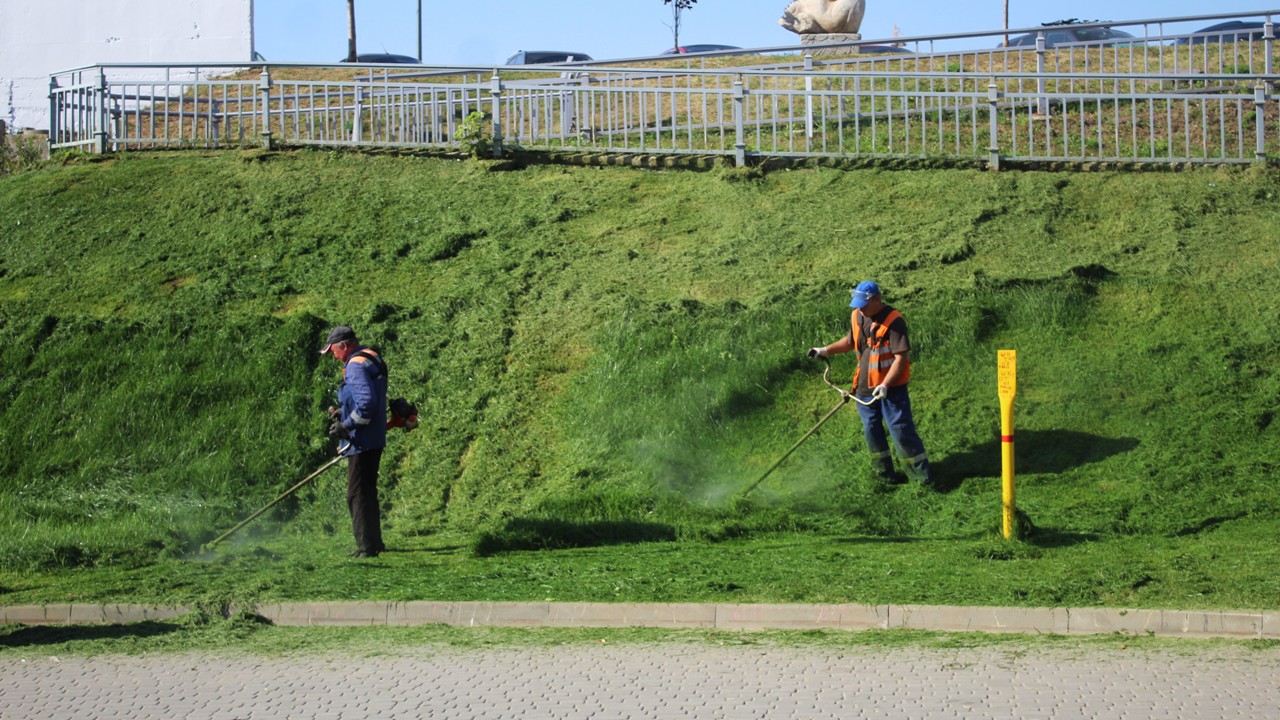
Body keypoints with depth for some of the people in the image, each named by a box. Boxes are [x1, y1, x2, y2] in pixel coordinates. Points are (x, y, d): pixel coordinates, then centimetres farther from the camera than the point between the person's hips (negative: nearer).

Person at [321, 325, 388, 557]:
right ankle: (373, 542, 26)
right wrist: (345, 413, 16)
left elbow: (367, 403, -27)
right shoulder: (372, 360, 15)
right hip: (374, 441, 10)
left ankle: (366, 546, -5)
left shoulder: (356, 366, -17)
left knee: (358, 495, -6)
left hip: (362, 442, -10)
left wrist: (346, 426, -20)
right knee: (367, 492, 19)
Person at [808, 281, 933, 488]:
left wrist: (885, 385, -28)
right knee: (871, 430, 11)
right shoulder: (857, 317, 5)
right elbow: (851, 341, 25)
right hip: (865, 386, 7)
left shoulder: (893, 321, -18)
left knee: (901, 429, -8)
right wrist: (826, 351, 13)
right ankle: (885, 472, 25)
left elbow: (901, 357, -21)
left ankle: (922, 474, 0)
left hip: (891, 387, -7)